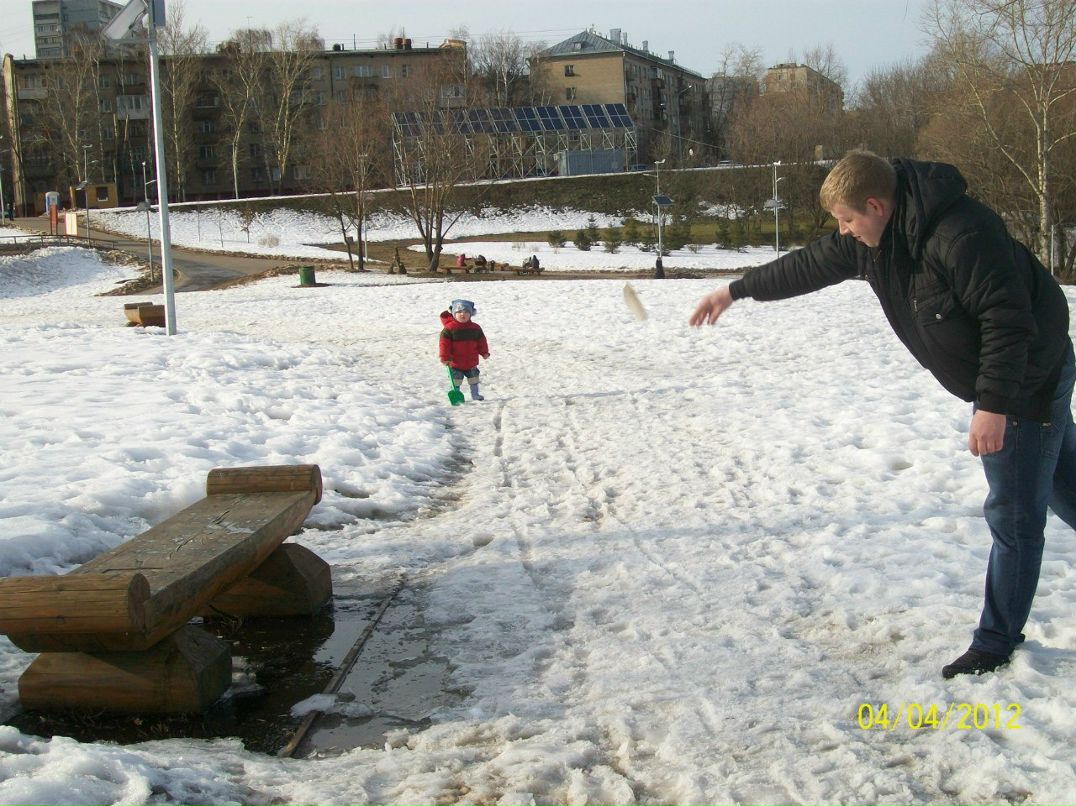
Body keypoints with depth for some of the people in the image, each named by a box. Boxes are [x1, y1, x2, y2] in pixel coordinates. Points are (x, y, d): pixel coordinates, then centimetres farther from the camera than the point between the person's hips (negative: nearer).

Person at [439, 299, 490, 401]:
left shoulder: (475, 328, 0)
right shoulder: (449, 328, -13)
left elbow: (481, 341, 9)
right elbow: (444, 343, -14)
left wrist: (484, 352, 3)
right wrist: (445, 357, -17)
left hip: (471, 363, 4)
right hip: (456, 363, -4)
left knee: (473, 378, 17)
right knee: (456, 380, 2)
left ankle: (475, 395, 33)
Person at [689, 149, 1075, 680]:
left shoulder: (962, 235, -30)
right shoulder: (872, 239, -2)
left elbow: (1007, 319, -30)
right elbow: (810, 265, 9)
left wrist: (993, 403, -31)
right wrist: (736, 290, 14)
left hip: (1028, 376, -9)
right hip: (993, 381, 9)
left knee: (1013, 514, -2)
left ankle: (997, 641, 9)